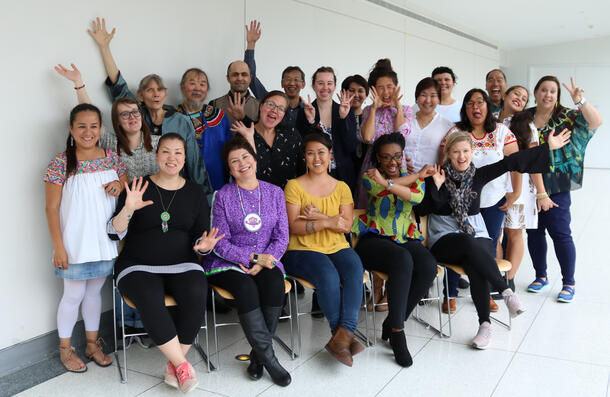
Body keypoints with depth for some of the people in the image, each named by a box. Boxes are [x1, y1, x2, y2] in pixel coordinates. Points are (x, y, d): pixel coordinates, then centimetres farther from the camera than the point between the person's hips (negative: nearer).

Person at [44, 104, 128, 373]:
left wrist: (120, 185, -11)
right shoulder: (61, 163, -11)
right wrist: (58, 247, -13)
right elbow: (52, 208, -10)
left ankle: (92, 343, 32)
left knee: (94, 292, 16)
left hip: (104, 242, 4)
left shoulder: (111, 158, 1)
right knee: (74, 295, 7)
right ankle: (65, 349, 26)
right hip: (75, 244, -4)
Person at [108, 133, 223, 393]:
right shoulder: (139, 187, 2)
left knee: (196, 294, -30)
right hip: (138, 266, -1)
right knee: (150, 299, -33)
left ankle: (173, 366, -14)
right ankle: (182, 365, -19)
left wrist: (205, 245, -14)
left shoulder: (194, 192, 9)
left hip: (182, 265, 2)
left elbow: (201, 237, 10)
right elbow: (114, 234, -3)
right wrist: (128, 209, -22)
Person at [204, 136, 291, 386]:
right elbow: (220, 244, -3)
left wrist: (262, 263, -13)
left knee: (274, 283, -30)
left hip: (267, 260, 2)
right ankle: (269, 358, -24)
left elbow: (282, 238, 4)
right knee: (246, 288, -33)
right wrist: (254, 257, -16)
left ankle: (258, 355, -16)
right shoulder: (223, 196, 1)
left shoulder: (275, 193, 8)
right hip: (229, 263, -2)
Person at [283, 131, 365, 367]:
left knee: (355, 270, -29)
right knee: (328, 276, -32)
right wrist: (328, 222, -19)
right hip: (302, 250, -3)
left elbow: (346, 225, 3)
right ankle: (344, 335, -18)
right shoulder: (294, 186, 3)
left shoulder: (341, 187, 14)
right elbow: (294, 226, -7)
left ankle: (342, 336, -33)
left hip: (337, 248, 3)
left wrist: (318, 217, -13)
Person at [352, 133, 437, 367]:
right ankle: (397, 333, -26)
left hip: (406, 239, 4)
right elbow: (380, 189, -17)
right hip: (374, 239, -3)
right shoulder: (369, 177, 7)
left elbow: (418, 196, -10)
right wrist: (418, 174, -7)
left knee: (429, 266, -28)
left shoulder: (414, 178, 14)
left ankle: (392, 323, -11)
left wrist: (387, 183, -24)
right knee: (403, 260, -35)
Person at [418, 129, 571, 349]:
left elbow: (511, 162, 5)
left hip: (478, 237, 2)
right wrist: (436, 186, -20)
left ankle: (485, 324, -30)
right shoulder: (436, 177, 0)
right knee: (469, 243, -36)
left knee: (475, 266, -31)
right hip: (445, 240, -2)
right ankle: (507, 292, -32)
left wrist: (548, 147, 2)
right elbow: (422, 209, -9)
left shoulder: (478, 175, 8)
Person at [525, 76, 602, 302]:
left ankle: (569, 283, 10)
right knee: (534, 232, 10)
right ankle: (541, 276, 27)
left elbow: (596, 122, -17)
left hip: (556, 186, -3)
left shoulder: (566, 117, -2)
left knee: (560, 233, -2)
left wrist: (580, 101, -27)